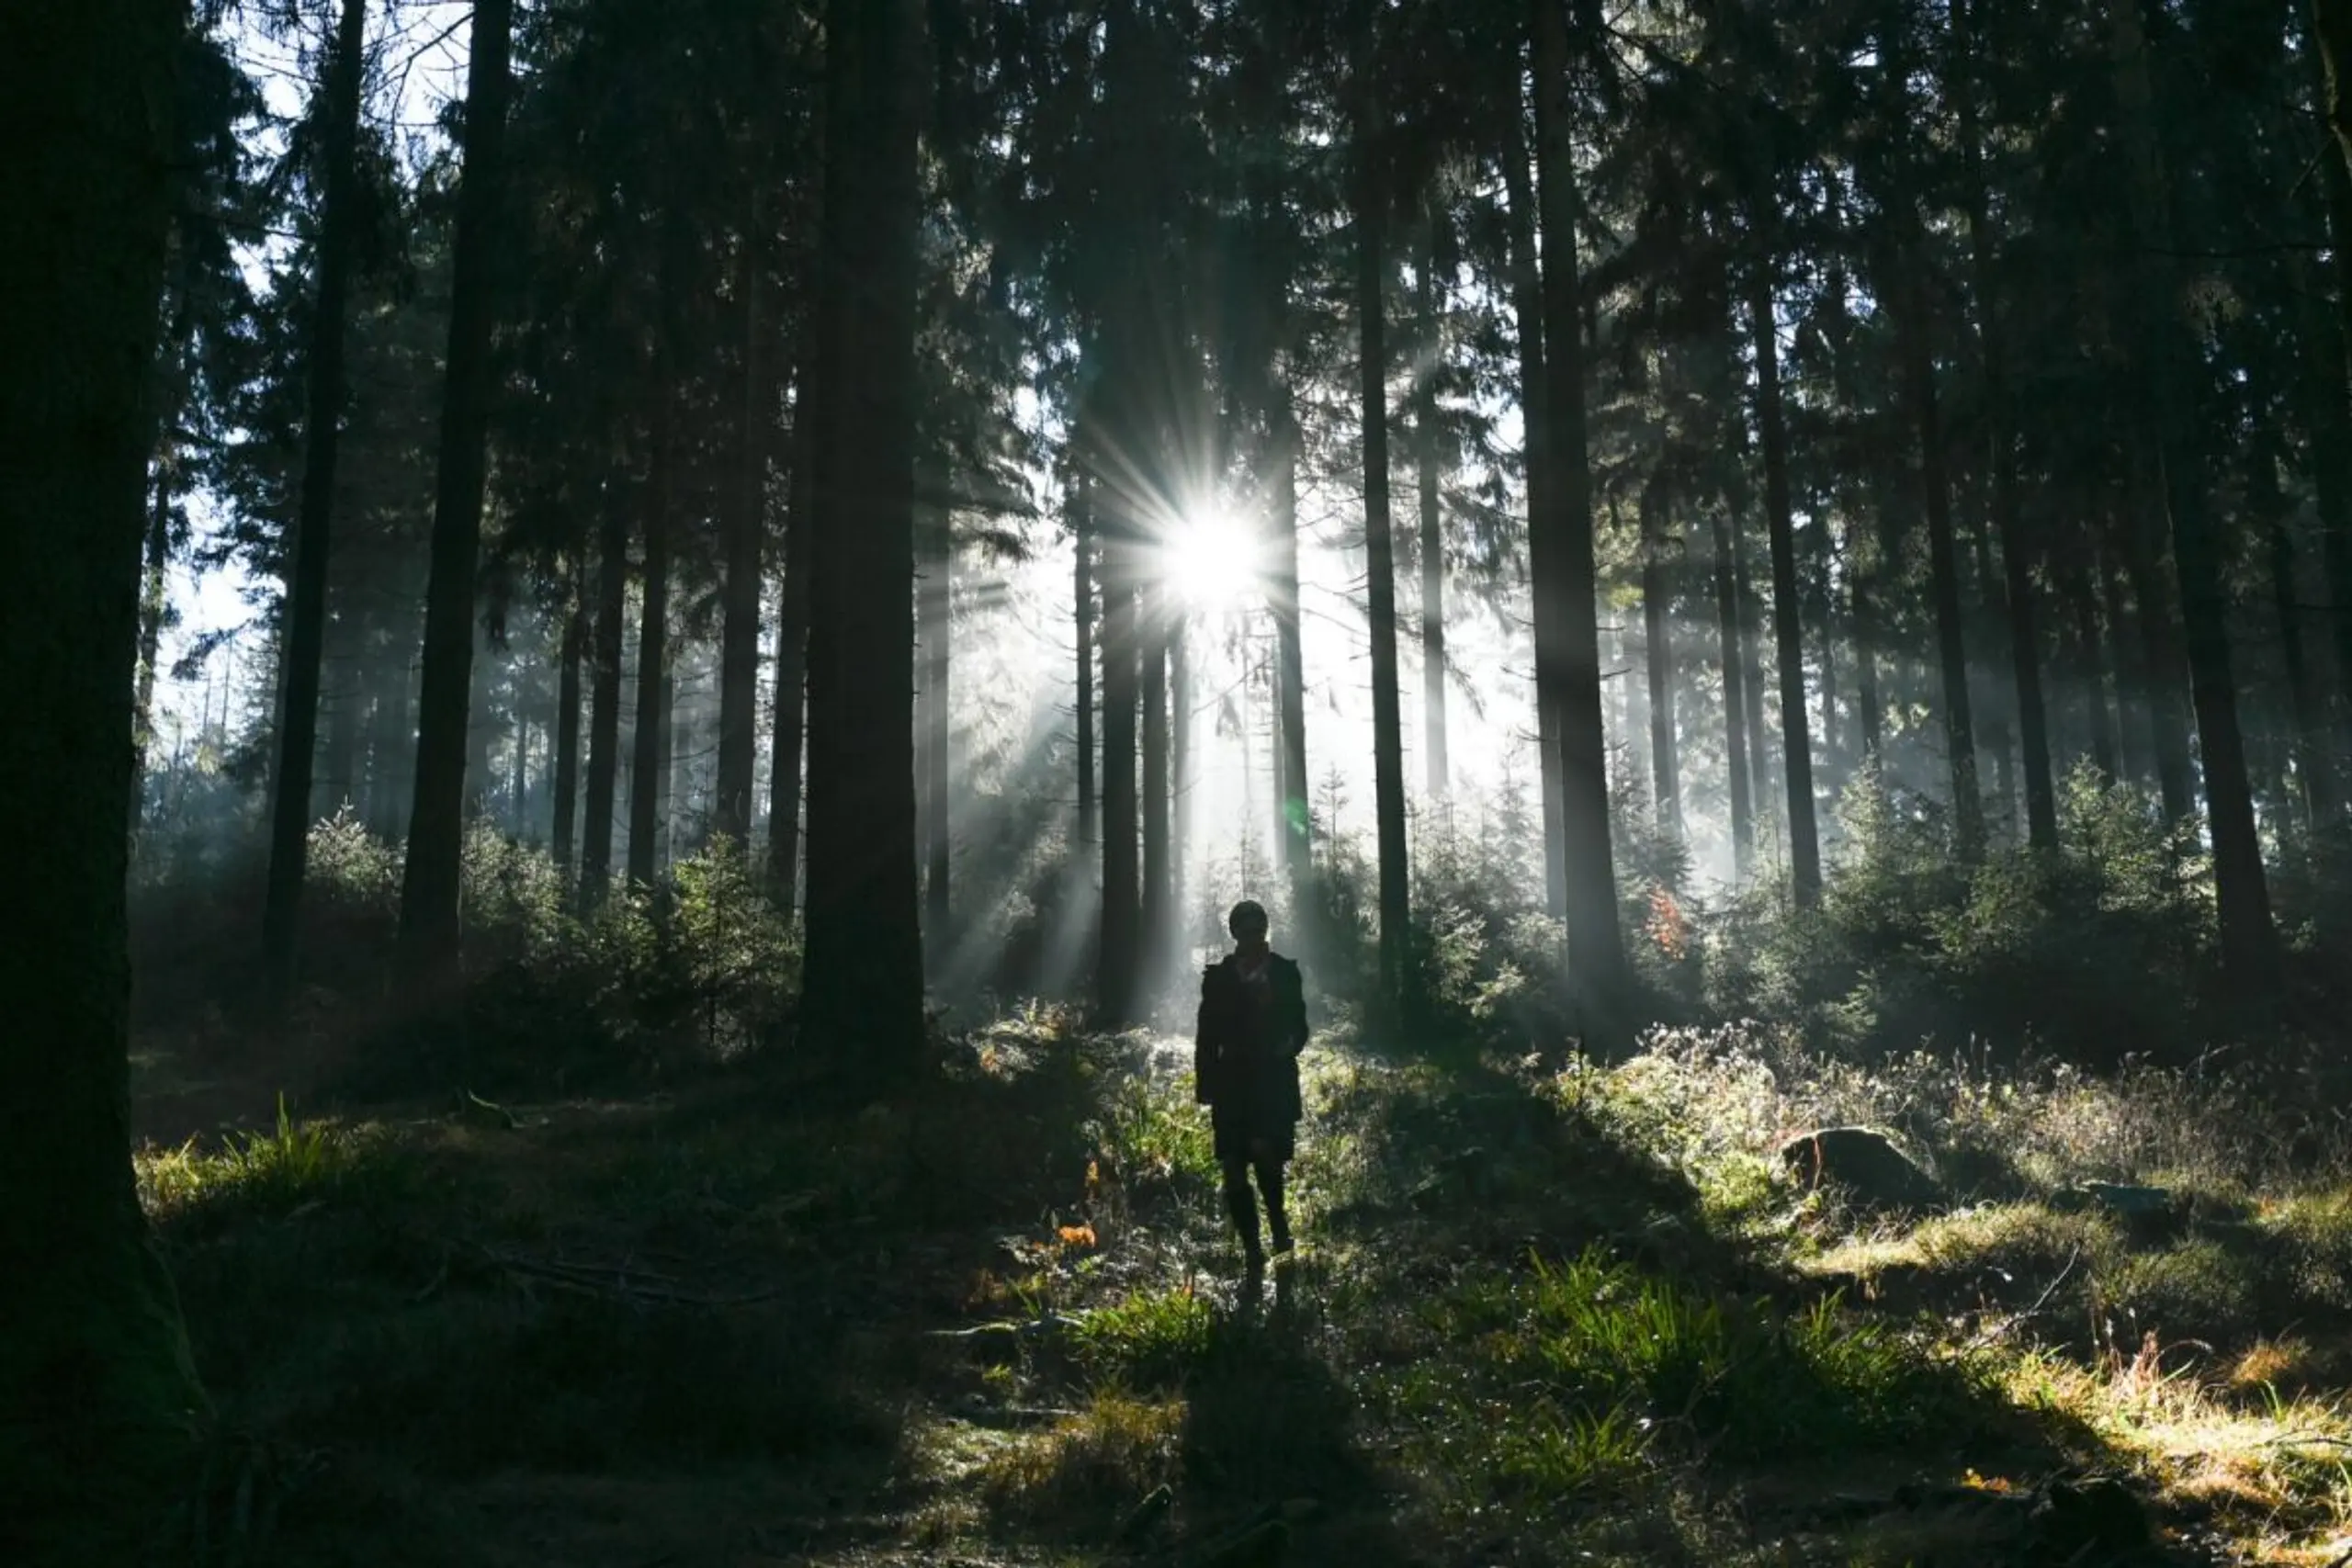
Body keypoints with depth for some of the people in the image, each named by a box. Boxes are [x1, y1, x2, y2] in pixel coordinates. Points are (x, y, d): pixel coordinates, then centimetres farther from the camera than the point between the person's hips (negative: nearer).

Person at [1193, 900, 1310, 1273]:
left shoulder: (1285, 973, 5)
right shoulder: (1218, 977, 6)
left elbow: (1299, 1028, 7)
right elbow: (1207, 1035, 6)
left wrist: (1287, 1049, -12)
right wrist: (1204, 1085, 3)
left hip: (1274, 1081, -2)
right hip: (1233, 1082, 2)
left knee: (1264, 1152, -18)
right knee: (1233, 1172, 0)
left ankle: (1279, 1225, 9)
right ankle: (1253, 1251, 13)